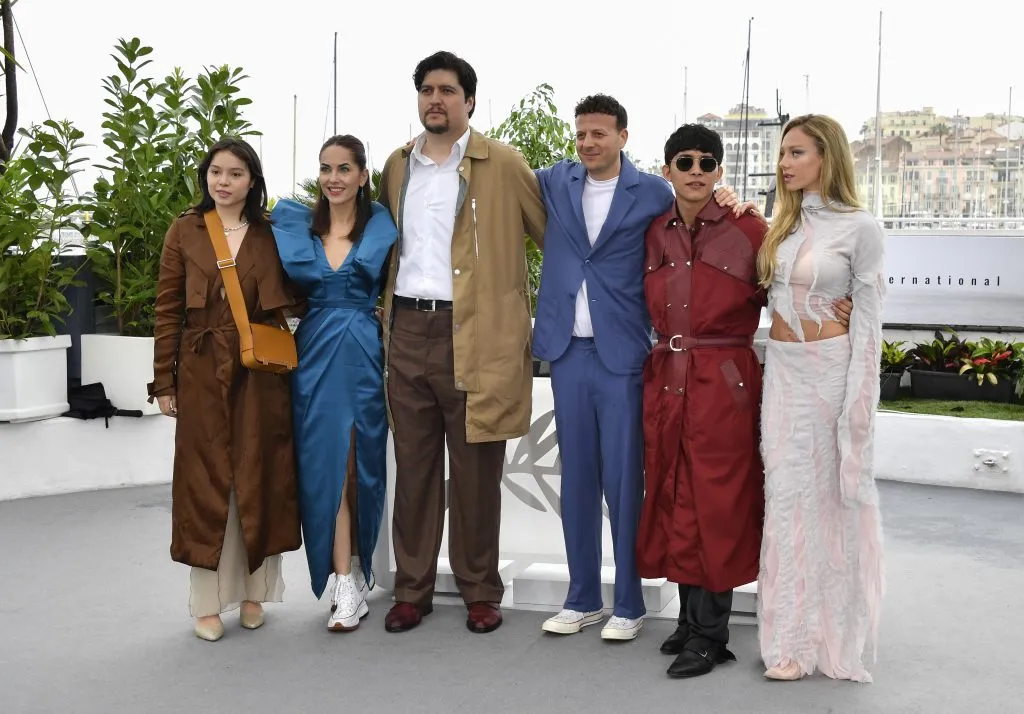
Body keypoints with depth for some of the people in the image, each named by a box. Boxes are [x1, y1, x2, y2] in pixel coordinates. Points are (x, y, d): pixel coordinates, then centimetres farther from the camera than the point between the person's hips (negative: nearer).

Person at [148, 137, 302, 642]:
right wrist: (164, 382, -1)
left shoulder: (271, 235, 5)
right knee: (206, 480, 3)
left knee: (258, 480, 6)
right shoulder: (185, 232, 3)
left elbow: (294, 298, 8)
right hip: (202, 374, -1)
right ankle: (207, 601, 12)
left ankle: (253, 591, 20)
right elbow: (167, 311, 2)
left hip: (260, 375, 1)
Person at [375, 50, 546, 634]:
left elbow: (555, 236, 3)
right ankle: (412, 590, 20)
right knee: (413, 468, 9)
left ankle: (481, 592, 17)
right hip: (408, 332, 4)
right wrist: (386, 319, 15)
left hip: (475, 338, -4)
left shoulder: (503, 165, 0)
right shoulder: (398, 166, 14)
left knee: (476, 472, 3)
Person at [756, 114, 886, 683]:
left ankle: (837, 636, 17)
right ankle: (793, 637, 15)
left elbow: (868, 319, -7)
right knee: (788, 496, 6)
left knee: (835, 497, 3)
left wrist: (858, 401, -11)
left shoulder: (860, 227, -7)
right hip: (781, 369, 5)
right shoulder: (782, 224, 11)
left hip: (832, 368, -5)